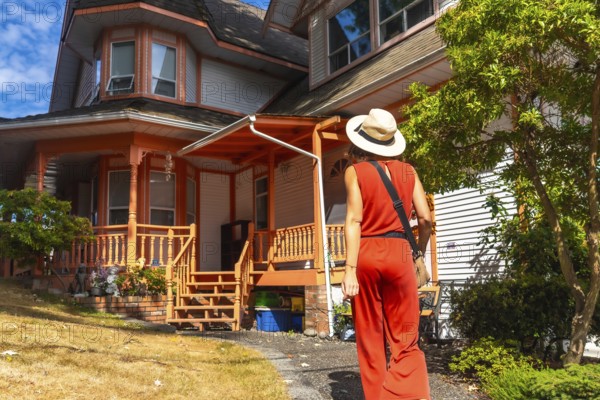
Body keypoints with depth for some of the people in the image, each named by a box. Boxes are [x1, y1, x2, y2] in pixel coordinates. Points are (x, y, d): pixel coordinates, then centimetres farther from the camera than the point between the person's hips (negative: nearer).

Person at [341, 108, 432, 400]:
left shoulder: (355, 171, -2)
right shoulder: (407, 171, 6)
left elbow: (354, 221, -10)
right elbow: (425, 218, 2)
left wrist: (350, 269, -11)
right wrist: (420, 253, 18)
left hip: (366, 254, -1)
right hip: (398, 253, 2)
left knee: (370, 340, 11)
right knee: (405, 340, 7)